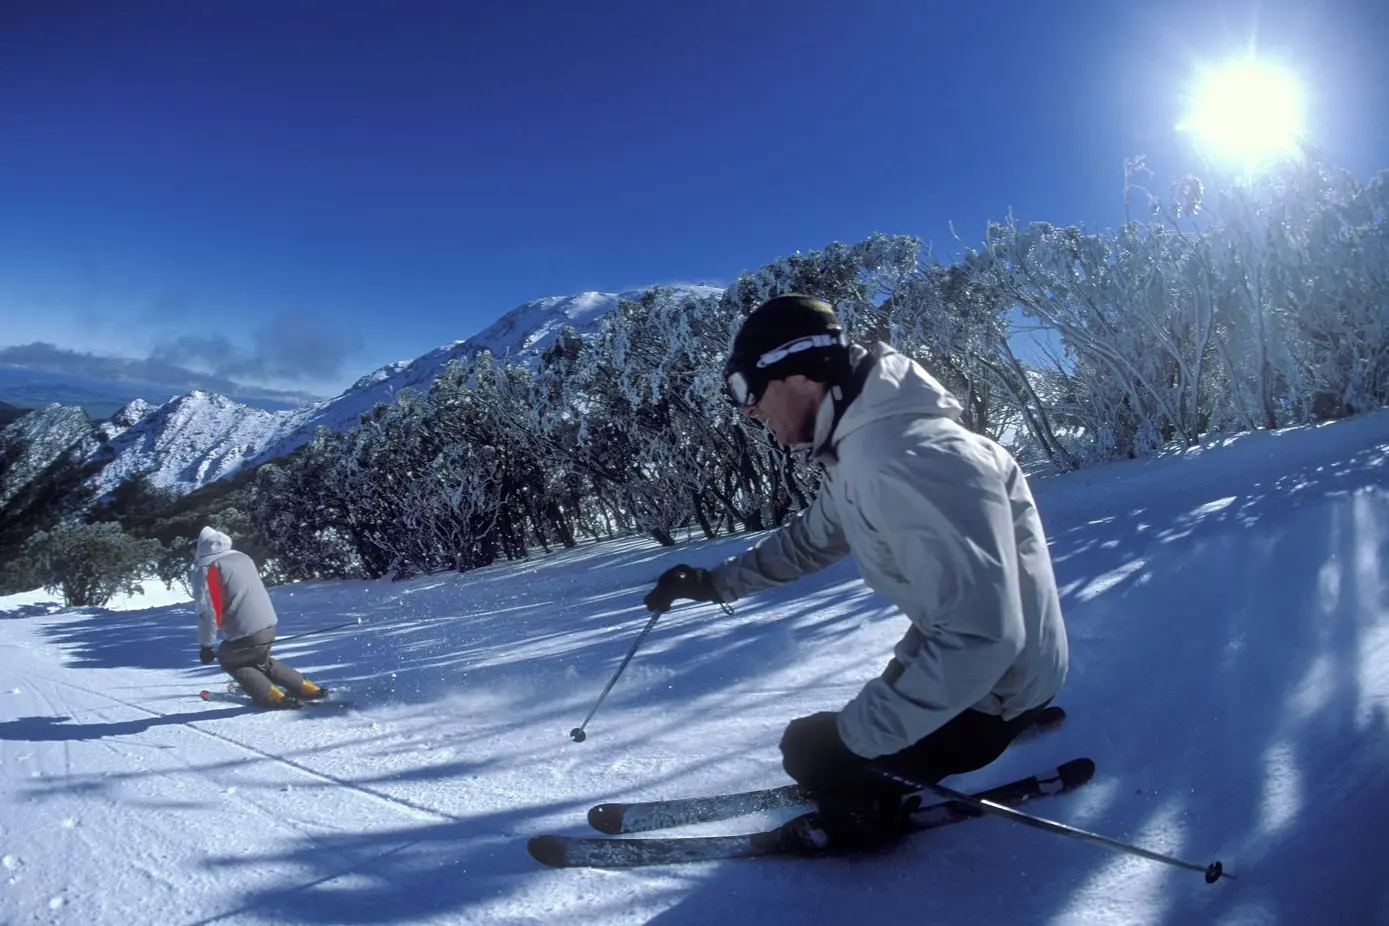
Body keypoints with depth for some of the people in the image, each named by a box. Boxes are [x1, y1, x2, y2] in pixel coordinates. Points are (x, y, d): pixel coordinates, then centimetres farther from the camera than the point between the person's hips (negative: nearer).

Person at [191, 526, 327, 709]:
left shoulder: (207, 569, -8)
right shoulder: (243, 558, 14)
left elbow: (209, 609, -14)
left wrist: (205, 644, -7)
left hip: (246, 633, -7)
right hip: (269, 625, 7)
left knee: (228, 660, 20)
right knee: (260, 662, 30)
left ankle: (273, 697, 7)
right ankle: (306, 689, 22)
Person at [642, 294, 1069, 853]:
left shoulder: (908, 462, -34)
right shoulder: (858, 447, -1)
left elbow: (981, 636, -36)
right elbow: (811, 538, 17)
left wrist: (859, 732, -29)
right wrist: (718, 582, 12)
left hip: (992, 684, -9)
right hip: (952, 649, 9)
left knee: (812, 746, 1)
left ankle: (865, 814, 26)